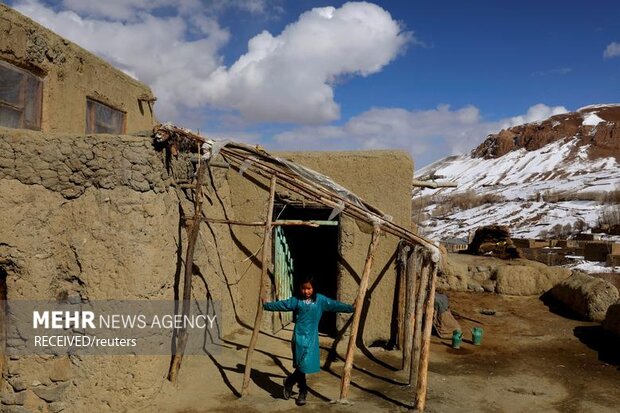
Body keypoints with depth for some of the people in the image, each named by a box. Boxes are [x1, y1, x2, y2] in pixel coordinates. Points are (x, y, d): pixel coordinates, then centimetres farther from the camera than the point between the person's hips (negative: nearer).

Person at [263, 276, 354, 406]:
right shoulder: (296, 300, 2)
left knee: (306, 365, -2)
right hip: (299, 337, -1)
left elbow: (335, 305, -1)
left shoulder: (320, 300, 3)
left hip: (312, 338, 1)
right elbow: (281, 305, 2)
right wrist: (266, 305, -4)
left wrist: (352, 308, -7)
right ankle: (302, 392, 19)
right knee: (301, 365, -1)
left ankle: (289, 382, 21)